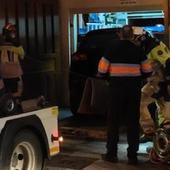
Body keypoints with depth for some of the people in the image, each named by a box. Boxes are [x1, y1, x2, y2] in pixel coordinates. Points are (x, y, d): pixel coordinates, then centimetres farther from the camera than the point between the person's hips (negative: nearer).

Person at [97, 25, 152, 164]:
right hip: (134, 89, 2)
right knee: (133, 122, 8)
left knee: (114, 121, 8)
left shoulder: (112, 48, -3)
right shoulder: (137, 49, 3)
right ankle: (132, 155, 9)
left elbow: (102, 70, -6)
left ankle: (111, 153, 11)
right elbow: (147, 71, 5)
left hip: (117, 88, -1)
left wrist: (109, 75, 14)